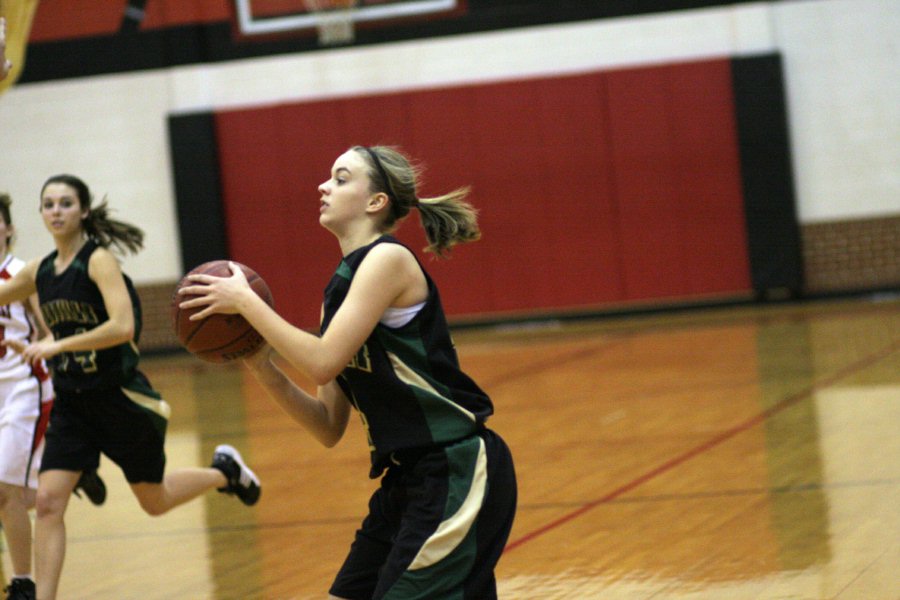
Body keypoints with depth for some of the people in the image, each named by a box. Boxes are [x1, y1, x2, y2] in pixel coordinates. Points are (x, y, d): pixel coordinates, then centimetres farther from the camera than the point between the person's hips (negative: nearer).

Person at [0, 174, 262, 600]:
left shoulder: (99, 260, -15)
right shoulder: (40, 272, 4)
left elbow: (122, 327, -27)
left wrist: (56, 345, -26)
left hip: (119, 397, -5)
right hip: (71, 402, 5)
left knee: (154, 501, 11)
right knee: (48, 501, -9)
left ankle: (224, 471, 38)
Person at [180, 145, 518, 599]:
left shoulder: (388, 258, -11)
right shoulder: (344, 282, 13)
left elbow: (323, 363, -22)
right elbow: (329, 428, 10)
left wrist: (245, 300, -13)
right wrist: (261, 367, -2)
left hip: (456, 473, -9)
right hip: (406, 479, 9)